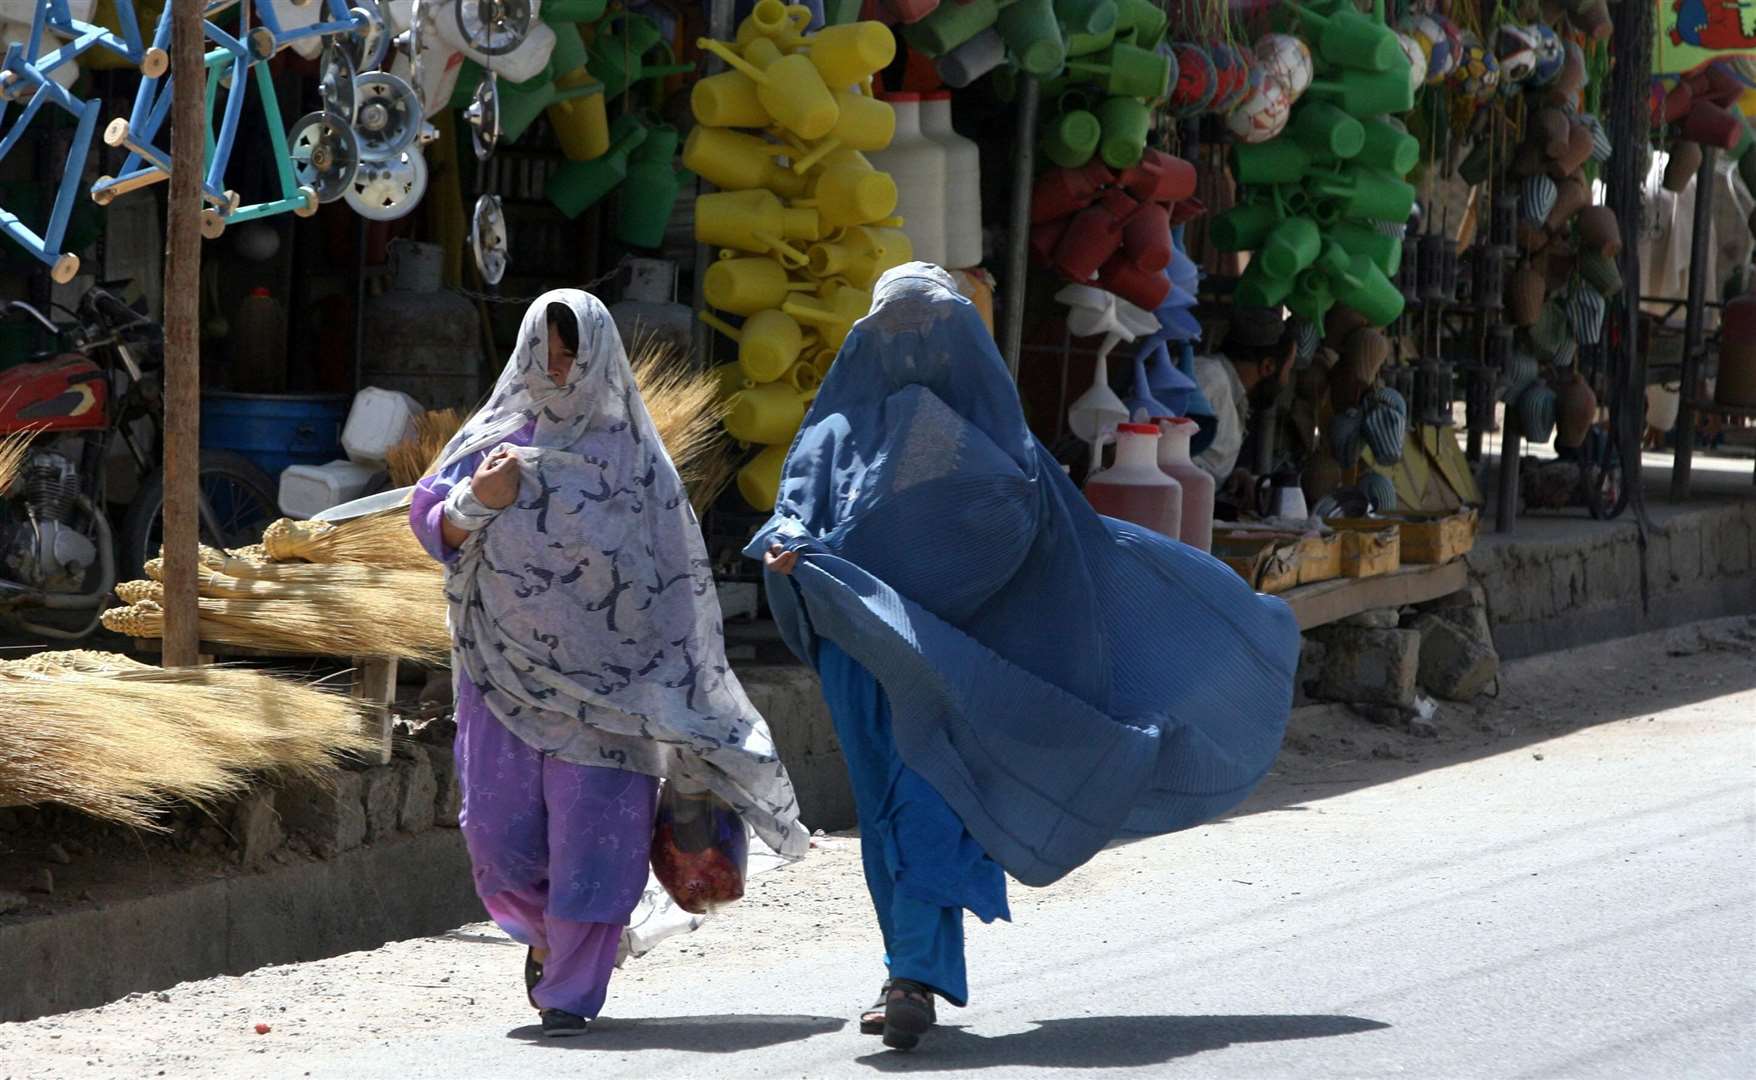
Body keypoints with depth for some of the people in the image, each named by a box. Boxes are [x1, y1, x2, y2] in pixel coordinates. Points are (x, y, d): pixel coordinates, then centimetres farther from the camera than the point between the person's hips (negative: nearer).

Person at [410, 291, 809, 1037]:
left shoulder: (629, 450, 3)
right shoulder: (496, 435, 7)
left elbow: (669, 569, 3)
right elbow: (431, 525, 7)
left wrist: (668, 686, -2)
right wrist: (476, 503, -16)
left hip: (601, 669, -2)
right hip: (507, 663, 2)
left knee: (592, 826, -7)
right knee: (499, 822, -2)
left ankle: (571, 990, 0)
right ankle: (545, 929, 28)